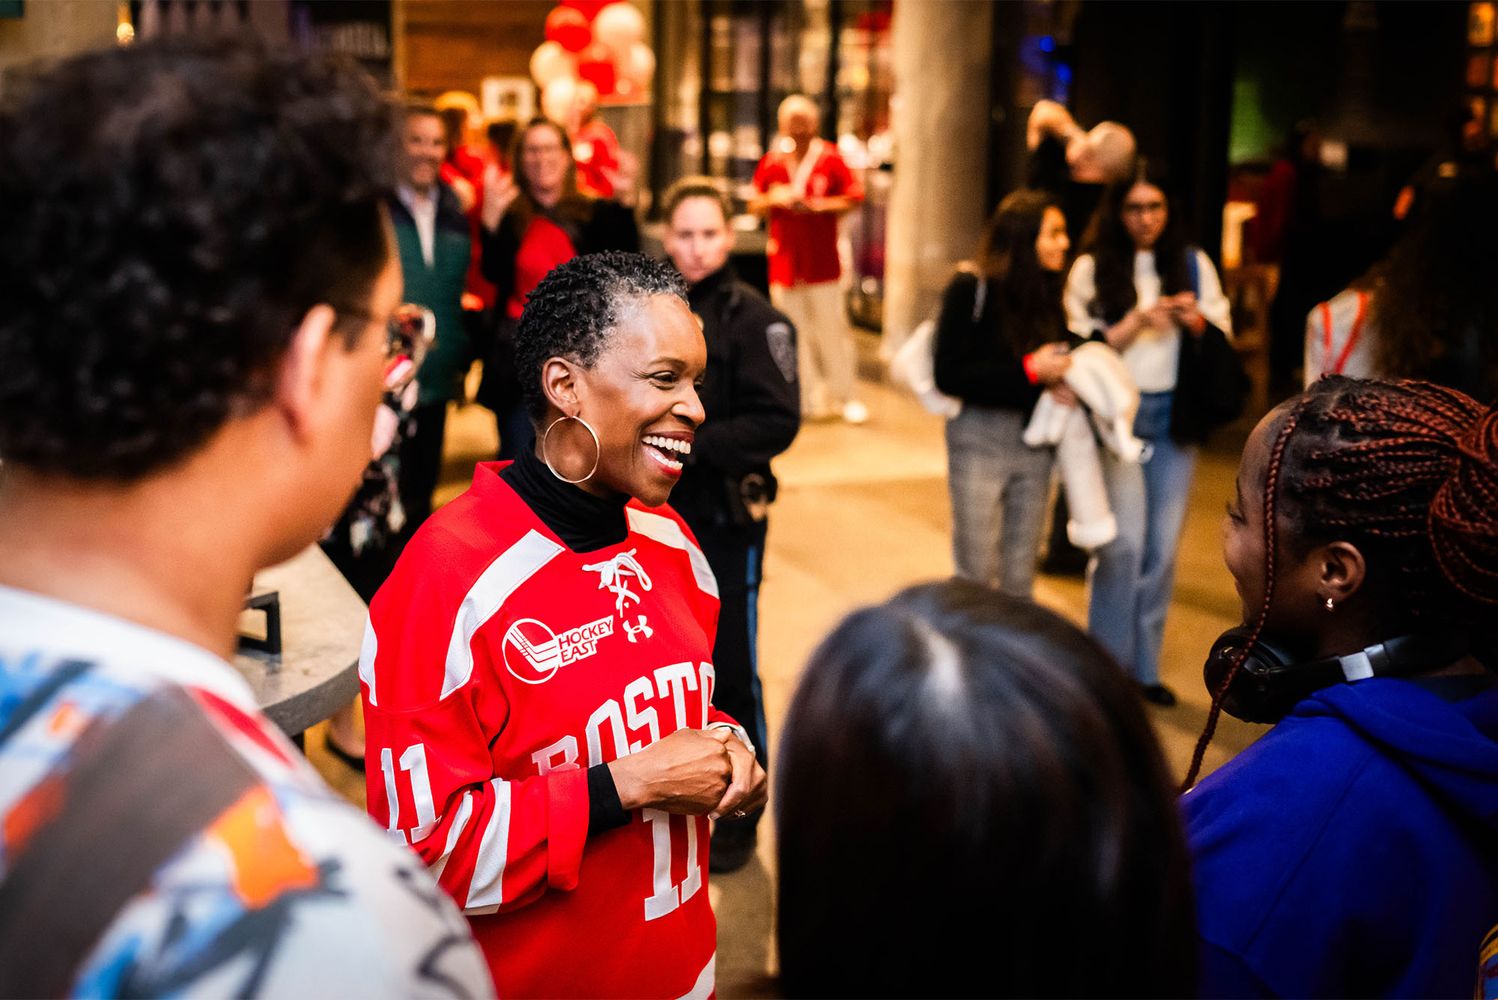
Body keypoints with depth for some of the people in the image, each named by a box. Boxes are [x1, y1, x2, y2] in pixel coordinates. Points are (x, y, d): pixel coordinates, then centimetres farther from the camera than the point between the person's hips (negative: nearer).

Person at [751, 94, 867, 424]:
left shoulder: (830, 158, -1)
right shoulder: (771, 163, 8)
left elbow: (854, 198, -2)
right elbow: (754, 205, 13)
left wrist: (818, 205, -15)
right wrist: (774, 200, -9)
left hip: (822, 259, -3)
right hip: (784, 260, 3)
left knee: (832, 328, -2)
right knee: (793, 332, 6)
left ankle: (846, 397, 8)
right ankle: (807, 399, 15)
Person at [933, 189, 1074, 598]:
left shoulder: (1049, 291, 5)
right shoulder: (971, 288, -11)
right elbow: (948, 375, -15)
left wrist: (1061, 381, -5)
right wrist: (1028, 370, -18)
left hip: (1035, 440, 5)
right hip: (980, 438, -5)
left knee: (1020, 579, 11)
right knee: (976, 574, 2)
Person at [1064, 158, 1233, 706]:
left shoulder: (1193, 264, 8)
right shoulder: (1091, 269, 0)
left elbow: (1224, 336, 10)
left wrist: (1197, 321, -11)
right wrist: (1134, 325, -19)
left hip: (1175, 415, 3)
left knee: (1162, 546, 5)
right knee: (1123, 541, -10)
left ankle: (1145, 665, 17)